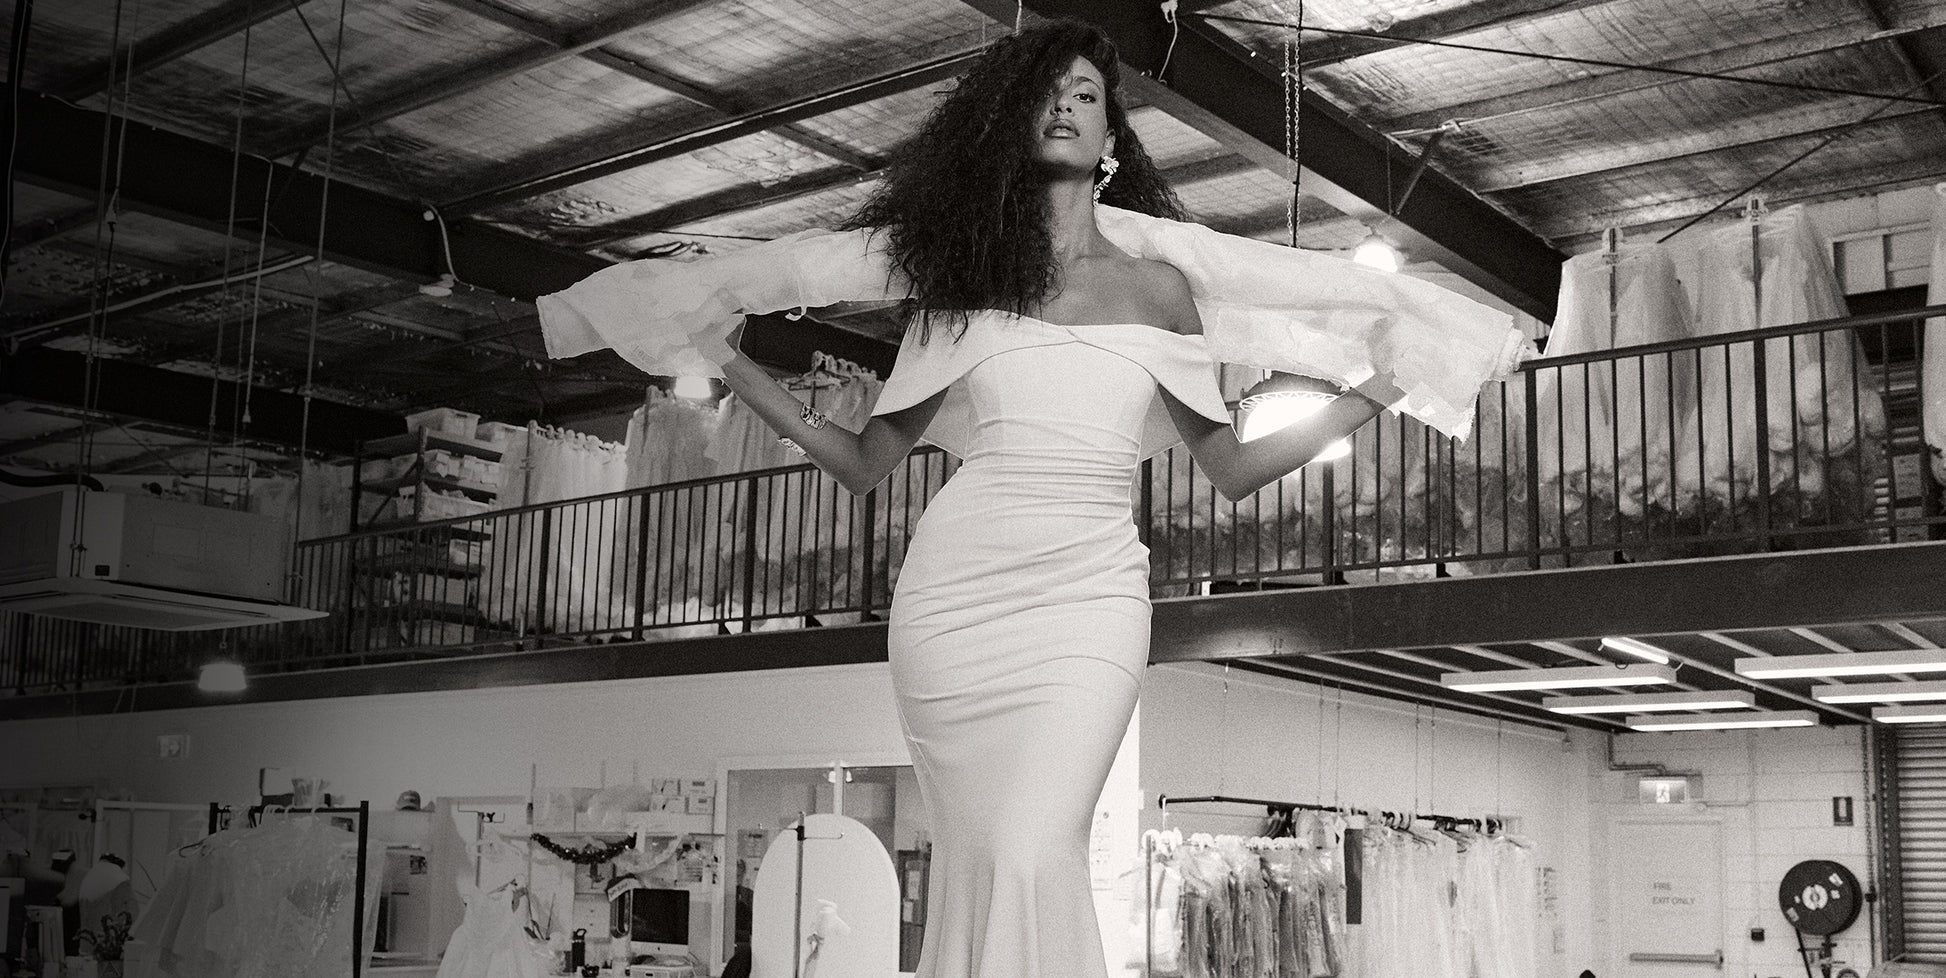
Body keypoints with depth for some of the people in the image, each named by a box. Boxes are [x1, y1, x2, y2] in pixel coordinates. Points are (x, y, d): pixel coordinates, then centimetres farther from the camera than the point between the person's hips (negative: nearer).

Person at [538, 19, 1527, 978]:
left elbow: (1231, 469, 12)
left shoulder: (1152, 283, 10)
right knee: (970, 865, 1)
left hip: (1087, 592, -1)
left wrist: (1363, 397, 7)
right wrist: (731, 365, 12)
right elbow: (864, 461, 13)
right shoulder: (960, 280, 12)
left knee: (1030, 862, -18)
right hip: (952, 593, 2)